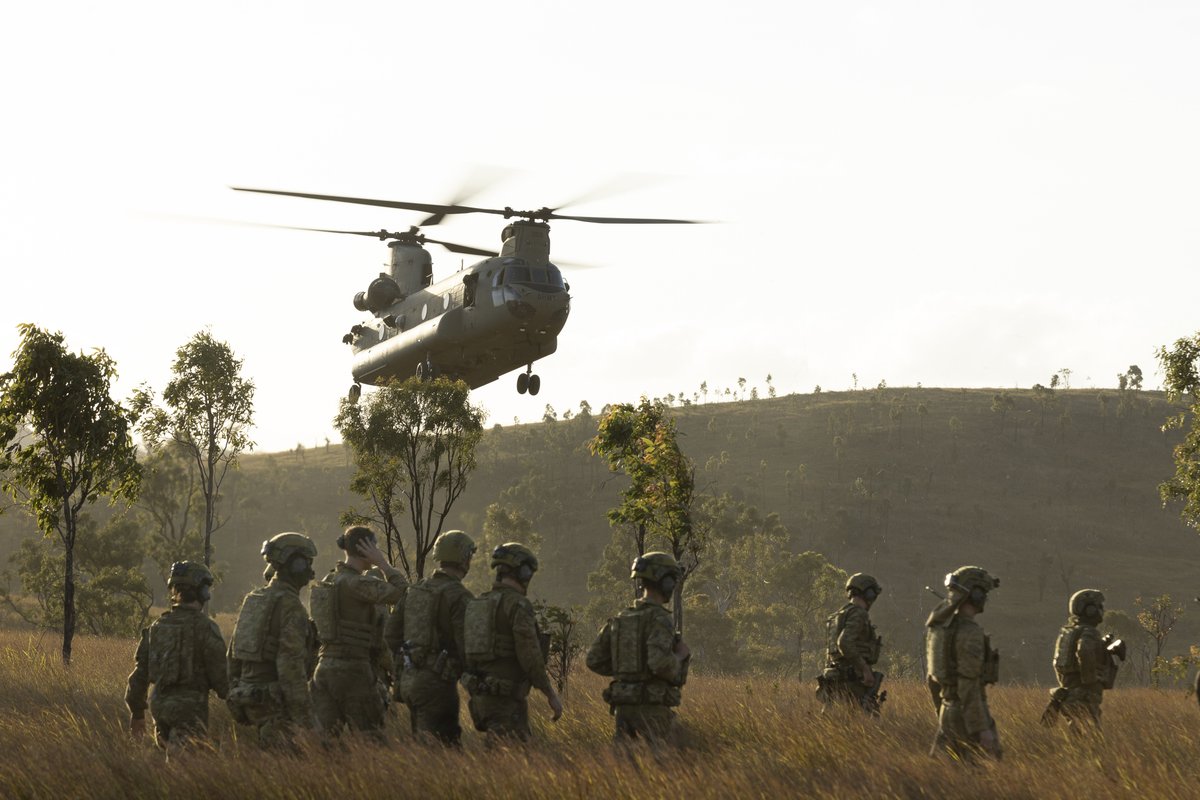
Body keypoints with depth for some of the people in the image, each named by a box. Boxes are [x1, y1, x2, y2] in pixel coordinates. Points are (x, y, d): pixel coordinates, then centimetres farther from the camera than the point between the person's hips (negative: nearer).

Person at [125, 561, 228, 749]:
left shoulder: (156, 627, 9)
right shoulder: (204, 627, -10)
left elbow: (140, 671, 12)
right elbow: (218, 672, -9)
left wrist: (136, 711, 21)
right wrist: (232, 698, 12)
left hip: (159, 705, 6)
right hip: (190, 709, -6)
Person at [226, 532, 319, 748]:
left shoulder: (253, 601, 14)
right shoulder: (289, 605, -13)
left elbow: (234, 654, 18)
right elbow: (291, 662, -20)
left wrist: (235, 699, 25)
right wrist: (302, 712, -20)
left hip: (249, 696, 9)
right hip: (276, 702, -9)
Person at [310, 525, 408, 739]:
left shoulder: (327, 582, 13)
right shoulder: (355, 584, -14)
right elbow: (400, 592, -23)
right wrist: (382, 562, -11)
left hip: (324, 665, 8)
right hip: (352, 668, -8)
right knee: (371, 743, 1)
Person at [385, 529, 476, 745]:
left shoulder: (414, 591, 11)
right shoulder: (459, 596, -13)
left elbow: (391, 632, 13)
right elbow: (466, 645, -17)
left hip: (408, 679, 8)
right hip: (437, 682, -8)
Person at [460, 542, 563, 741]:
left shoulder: (478, 605, 14)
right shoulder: (518, 605, -12)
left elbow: (467, 653, 17)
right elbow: (530, 655, -19)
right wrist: (551, 695, -12)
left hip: (481, 696, 9)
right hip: (507, 699, -9)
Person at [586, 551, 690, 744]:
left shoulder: (621, 619, 11)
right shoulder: (659, 619, -12)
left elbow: (594, 660, 11)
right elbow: (660, 662, -28)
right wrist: (679, 657, -6)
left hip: (624, 705, 7)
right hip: (652, 708, -7)